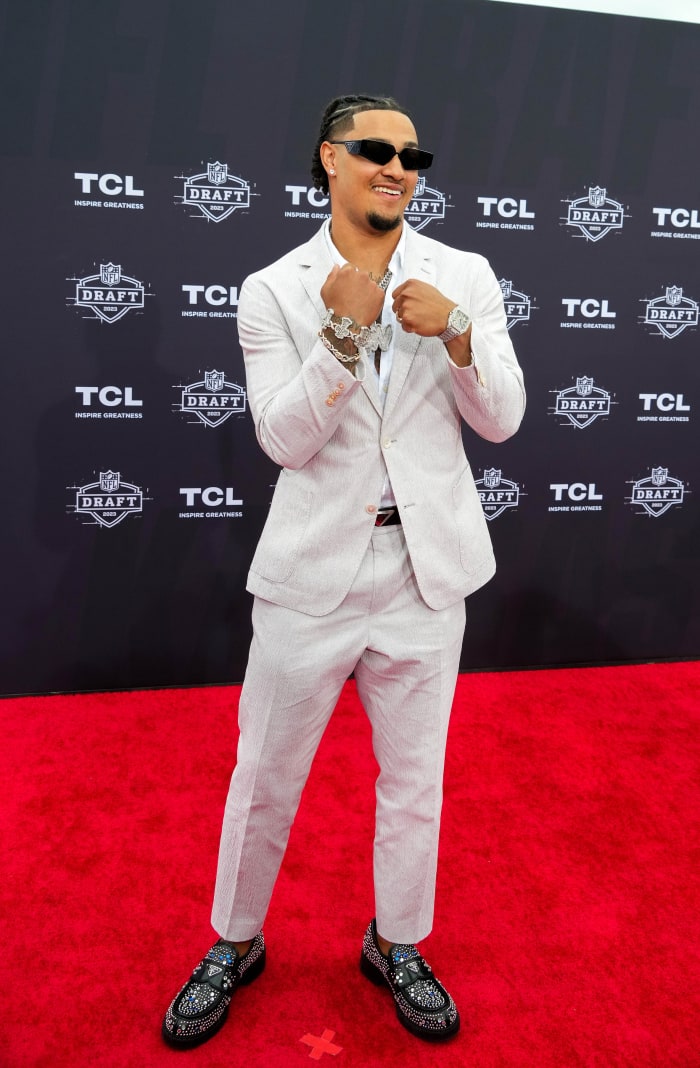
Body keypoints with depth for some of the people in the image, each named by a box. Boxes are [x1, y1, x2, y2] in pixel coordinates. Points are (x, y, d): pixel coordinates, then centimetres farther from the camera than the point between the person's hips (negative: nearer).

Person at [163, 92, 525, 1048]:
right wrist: (345, 328, -21)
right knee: (265, 774, 11)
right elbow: (286, 440, -10)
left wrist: (455, 330, -19)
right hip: (313, 570, -1)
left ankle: (397, 946, 38)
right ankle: (235, 944, 36)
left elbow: (501, 421, -3)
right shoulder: (273, 291, -2)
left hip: (426, 567, 2)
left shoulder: (465, 277, 2)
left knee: (414, 779, 15)